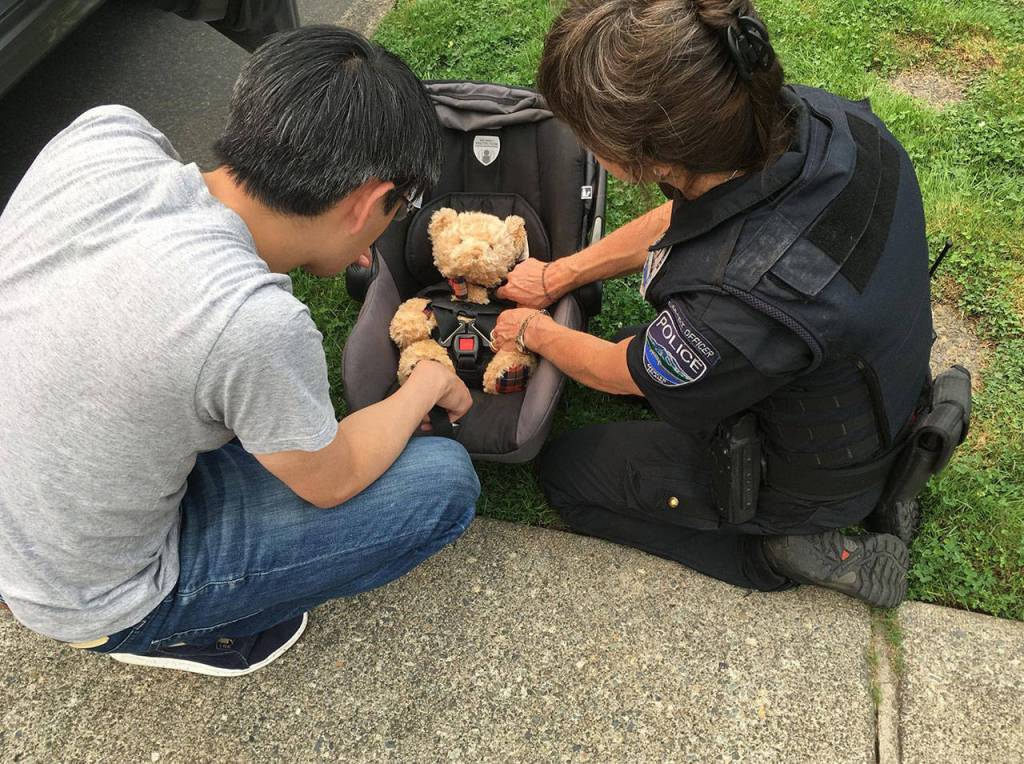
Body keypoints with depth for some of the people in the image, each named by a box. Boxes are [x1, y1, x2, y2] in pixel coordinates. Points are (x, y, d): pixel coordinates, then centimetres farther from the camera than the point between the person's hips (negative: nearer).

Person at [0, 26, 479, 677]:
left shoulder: (102, 135, -19)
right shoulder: (256, 323, -37)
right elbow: (333, 482, -15)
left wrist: (322, 245, 8)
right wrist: (431, 381, 0)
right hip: (90, 603, -6)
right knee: (447, 482, -8)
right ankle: (183, 634, 7)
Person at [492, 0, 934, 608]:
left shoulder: (745, 302, -44)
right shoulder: (822, 118, -23)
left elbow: (617, 373, -19)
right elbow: (684, 217, -3)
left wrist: (534, 331, 2)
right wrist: (557, 277, 5)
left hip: (810, 481, -7)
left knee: (567, 471, 10)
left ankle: (787, 548, 5)